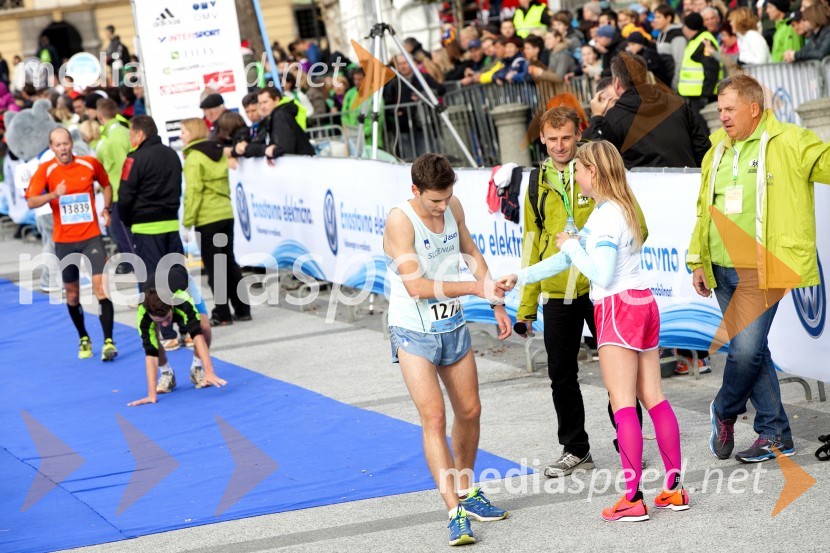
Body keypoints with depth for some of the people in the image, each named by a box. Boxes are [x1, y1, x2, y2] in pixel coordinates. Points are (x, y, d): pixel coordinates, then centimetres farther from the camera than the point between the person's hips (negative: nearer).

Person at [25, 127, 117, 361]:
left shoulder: (90, 164, -1)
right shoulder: (46, 170, -4)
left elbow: (106, 185, 18)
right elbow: (31, 202, -12)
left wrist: (106, 209, 6)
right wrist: (53, 194, -29)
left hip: (91, 235, -1)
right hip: (64, 240, 1)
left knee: (100, 285, -13)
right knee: (72, 292, 10)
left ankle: (108, 341, -14)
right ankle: (83, 339, 29)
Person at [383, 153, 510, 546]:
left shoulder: (453, 207, -2)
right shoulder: (400, 220, -22)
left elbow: (471, 253, 17)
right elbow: (415, 286, -28)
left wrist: (497, 303, 16)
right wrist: (475, 287, -28)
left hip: (453, 326, 6)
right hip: (413, 333, -6)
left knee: (469, 412, 14)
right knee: (434, 419, -15)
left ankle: (467, 491, 35)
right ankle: (456, 514, -17)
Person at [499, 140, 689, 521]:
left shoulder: (607, 215, -14)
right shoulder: (617, 208, 16)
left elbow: (602, 274, -22)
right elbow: (569, 258, 20)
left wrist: (571, 246, -8)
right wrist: (521, 277, 19)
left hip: (617, 307, -10)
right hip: (641, 303, 10)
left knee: (622, 404, -8)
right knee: (653, 397, 9)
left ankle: (633, 498, -10)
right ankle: (675, 487, 10)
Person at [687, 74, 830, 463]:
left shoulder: (789, 143, -5)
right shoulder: (717, 151, 15)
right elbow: (704, 209, 20)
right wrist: (698, 261, 16)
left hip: (762, 271, -6)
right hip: (723, 269, 6)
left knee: (746, 349, -13)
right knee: (751, 351, 9)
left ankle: (725, 412, 14)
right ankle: (775, 434, 18)